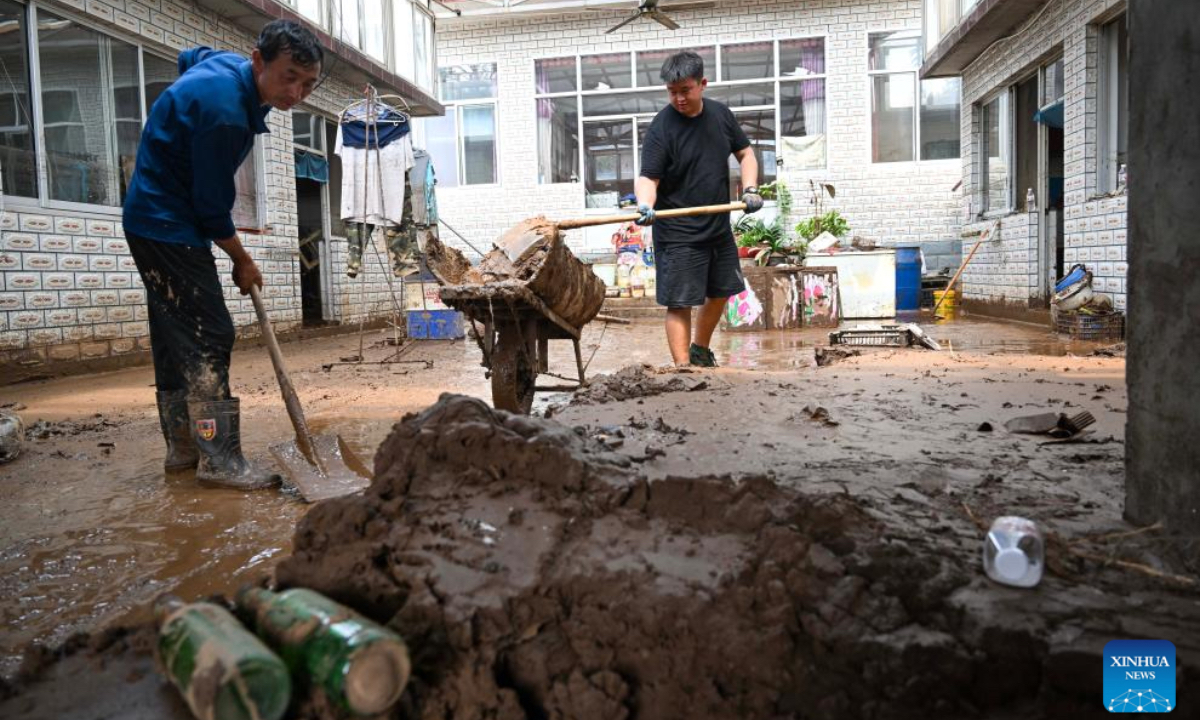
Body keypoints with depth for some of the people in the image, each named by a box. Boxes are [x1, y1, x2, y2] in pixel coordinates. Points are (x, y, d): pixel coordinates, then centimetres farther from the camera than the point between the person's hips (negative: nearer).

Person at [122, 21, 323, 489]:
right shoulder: (225, 112, -28)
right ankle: (219, 459, -11)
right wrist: (242, 262, -6)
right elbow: (212, 206, -21)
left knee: (175, 336, 11)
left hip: (154, 220, 10)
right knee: (208, 335, -13)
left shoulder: (227, 64, 2)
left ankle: (182, 447, 19)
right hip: (168, 227, -10)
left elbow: (189, 56, 28)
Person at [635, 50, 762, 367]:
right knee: (680, 303, -6)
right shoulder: (661, 127, -14)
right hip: (678, 234, -6)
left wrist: (750, 189, -2)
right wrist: (645, 204, -39)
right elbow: (648, 177, -18)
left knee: (720, 292, 19)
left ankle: (701, 352, 40)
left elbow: (745, 153, 14)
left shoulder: (720, 114, 3)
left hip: (719, 227, 7)